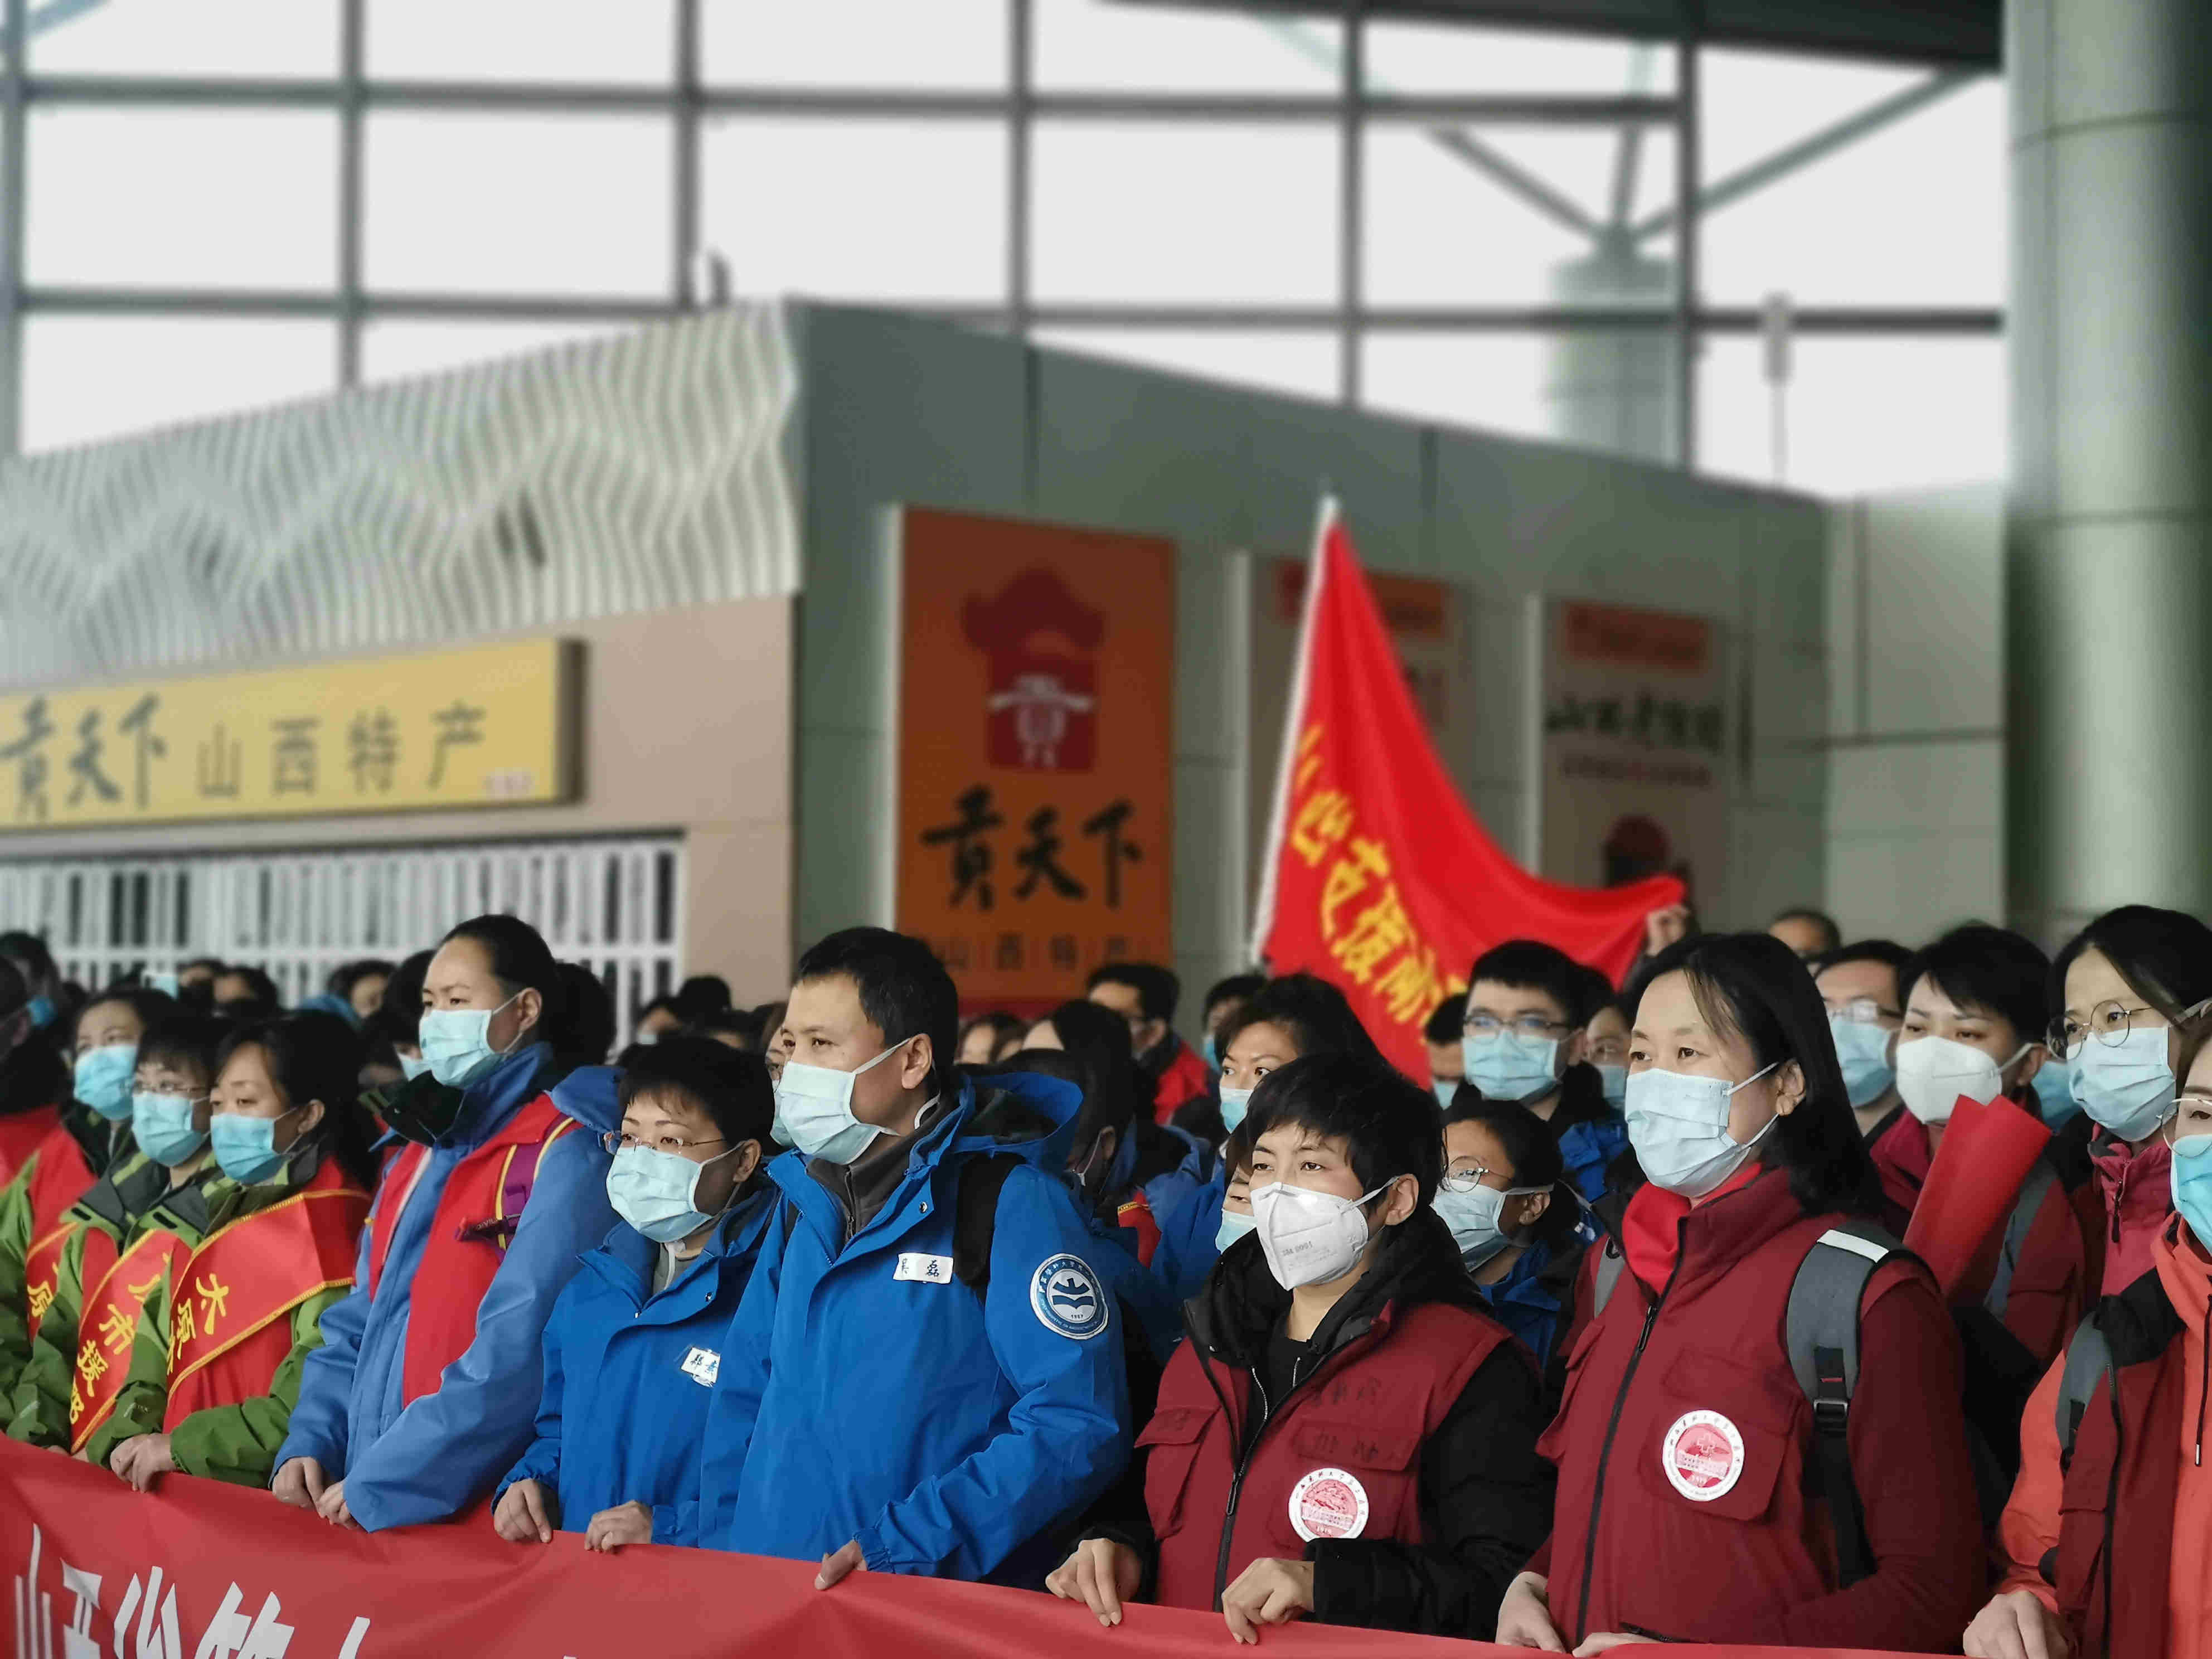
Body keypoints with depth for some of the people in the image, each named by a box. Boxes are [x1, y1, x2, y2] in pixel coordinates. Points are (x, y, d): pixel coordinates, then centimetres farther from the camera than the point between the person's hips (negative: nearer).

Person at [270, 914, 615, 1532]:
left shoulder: (562, 1155, -10)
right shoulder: (420, 1154, 16)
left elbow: (517, 1355, -18)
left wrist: (379, 1482, -18)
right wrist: (310, 1445, 1)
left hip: (477, 1510, -7)